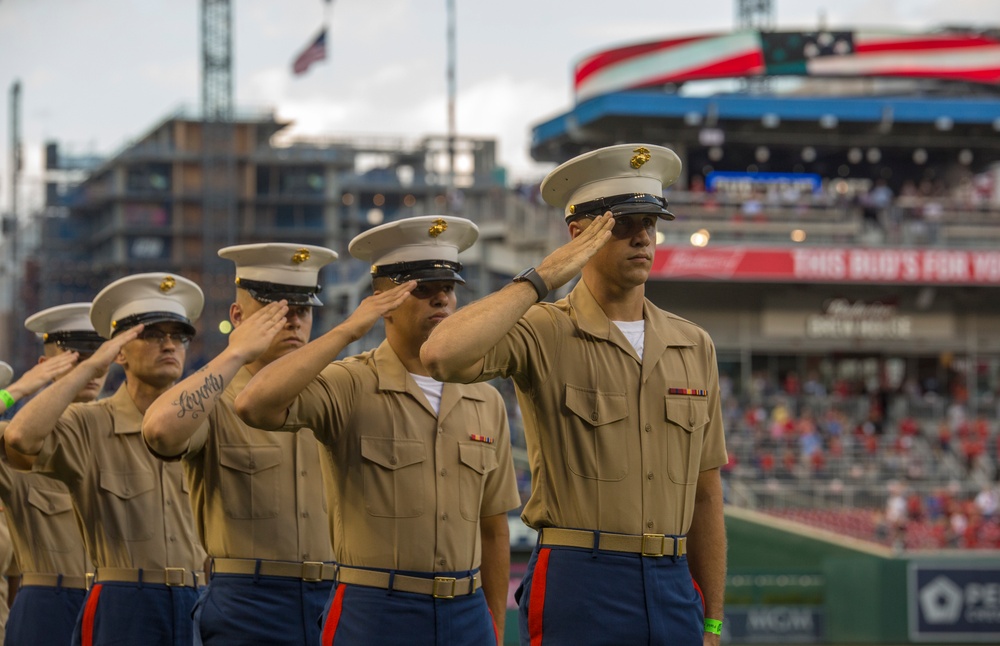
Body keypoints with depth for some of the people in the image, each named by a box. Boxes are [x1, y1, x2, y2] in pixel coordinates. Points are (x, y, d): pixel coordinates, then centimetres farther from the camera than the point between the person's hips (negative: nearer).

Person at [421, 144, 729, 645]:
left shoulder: (694, 347, 11)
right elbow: (441, 356, -26)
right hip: (577, 585, -5)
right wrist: (541, 280, -17)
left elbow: (705, 497, 15)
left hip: (674, 587, 5)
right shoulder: (541, 334, -4)